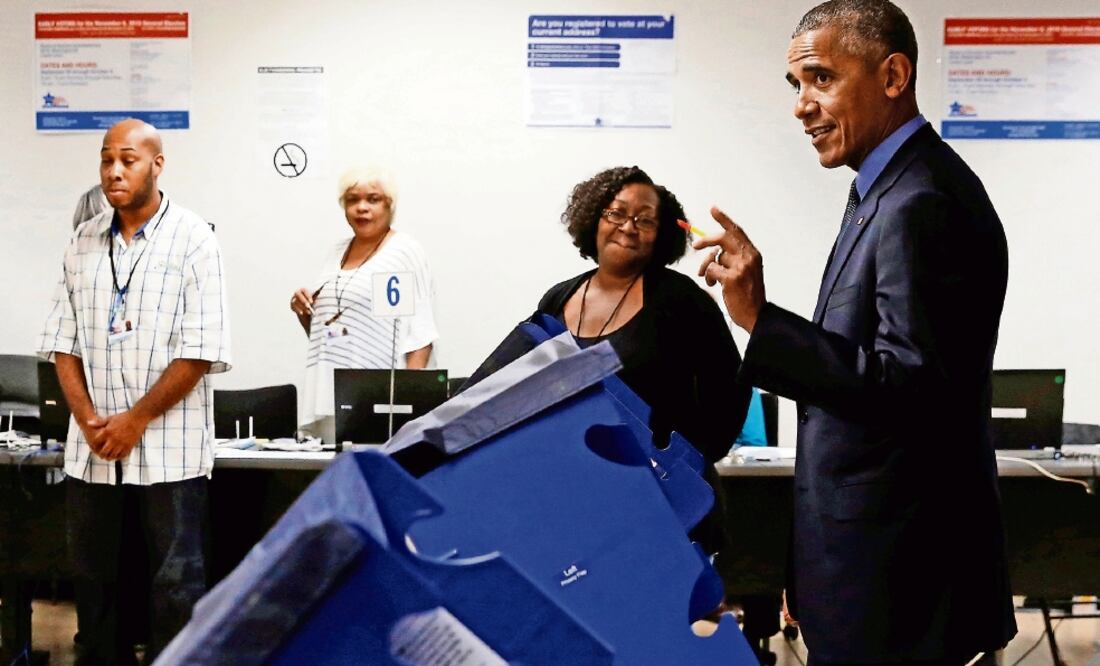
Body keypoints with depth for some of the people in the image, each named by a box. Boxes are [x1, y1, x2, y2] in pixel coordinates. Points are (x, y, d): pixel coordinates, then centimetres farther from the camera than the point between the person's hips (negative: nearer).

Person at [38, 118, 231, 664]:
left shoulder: (192, 241, -5)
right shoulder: (83, 243, 9)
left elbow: (200, 351, -11)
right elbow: (62, 341, 9)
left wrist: (135, 420, -12)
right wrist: (88, 420, -6)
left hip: (169, 448, -4)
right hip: (92, 449, 5)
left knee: (175, 586, 2)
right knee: (94, 579, 12)